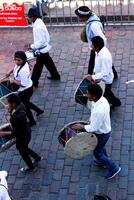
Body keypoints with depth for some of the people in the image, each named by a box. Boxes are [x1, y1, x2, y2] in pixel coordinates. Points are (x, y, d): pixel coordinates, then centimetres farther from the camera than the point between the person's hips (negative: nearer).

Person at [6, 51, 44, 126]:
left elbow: (23, 84, -33)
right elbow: (16, 68, 16)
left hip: (25, 90, -9)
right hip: (26, 89, 9)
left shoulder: (23, 71, -37)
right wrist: (10, 72, 1)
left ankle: (32, 121, 39)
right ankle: (39, 110, 50)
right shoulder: (20, 64, -10)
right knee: (26, 102, 31)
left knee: (24, 106, 16)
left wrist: (13, 81, -21)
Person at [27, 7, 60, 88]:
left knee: (38, 66, 3)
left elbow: (41, 41, -27)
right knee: (49, 63, 24)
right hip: (44, 48, 10)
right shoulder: (39, 22, 2)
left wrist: (32, 47, -22)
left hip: (41, 50, -10)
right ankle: (55, 75, 39)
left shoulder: (38, 27, -28)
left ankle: (34, 82, 15)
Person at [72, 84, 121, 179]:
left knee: (97, 153, 16)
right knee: (101, 147, 33)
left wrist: (81, 126, -20)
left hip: (102, 134, -8)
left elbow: (93, 128, -30)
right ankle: (103, 162, 58)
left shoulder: (98, 111, -42)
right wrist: (91, 119, 2)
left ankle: (114, 169, 31)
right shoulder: (102, 99, -15)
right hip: (105, 129, 8)